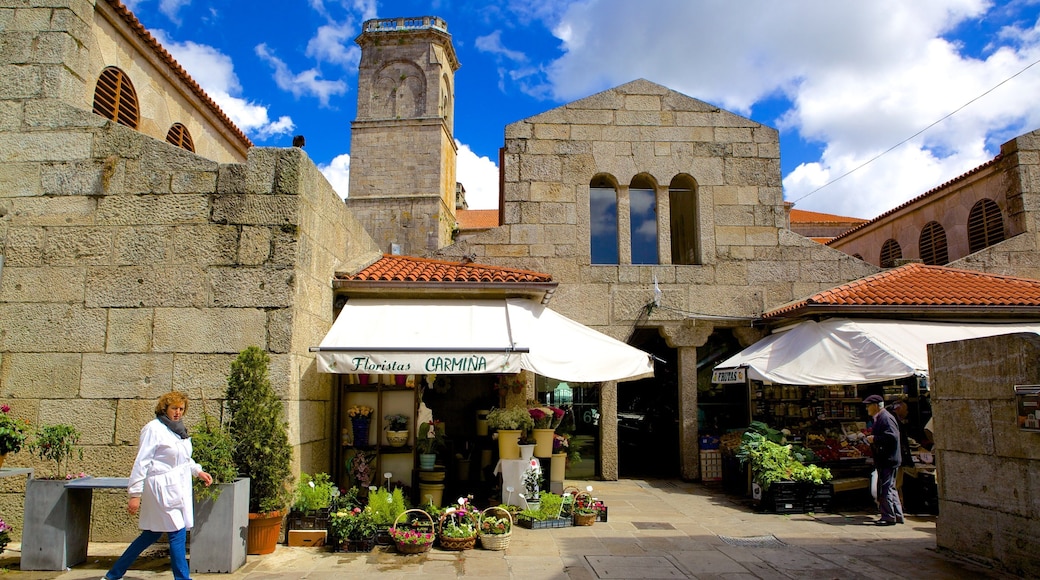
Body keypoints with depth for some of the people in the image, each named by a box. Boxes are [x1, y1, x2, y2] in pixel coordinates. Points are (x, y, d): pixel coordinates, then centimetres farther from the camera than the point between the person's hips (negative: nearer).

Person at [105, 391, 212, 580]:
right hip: (163, 488, -9)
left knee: (152, 534, 15)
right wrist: (135, 494, -16)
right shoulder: (154, 429, -11)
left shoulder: (179, 429, 14)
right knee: (177, 533, -6)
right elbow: (141, 462, -14)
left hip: (179, 489, 9)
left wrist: (198, 471, 11)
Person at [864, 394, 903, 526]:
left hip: (888, 460, -11)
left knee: (886, 488, -7)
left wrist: (874, 439, -18)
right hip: (884, 460, 11)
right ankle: (897, 515, 21)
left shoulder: (886, 418, -15)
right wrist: (873, 439, 12)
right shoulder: (879, 418, 18)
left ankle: (889, 517, -2)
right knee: (890, 488, 15)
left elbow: (892, 437, -26)